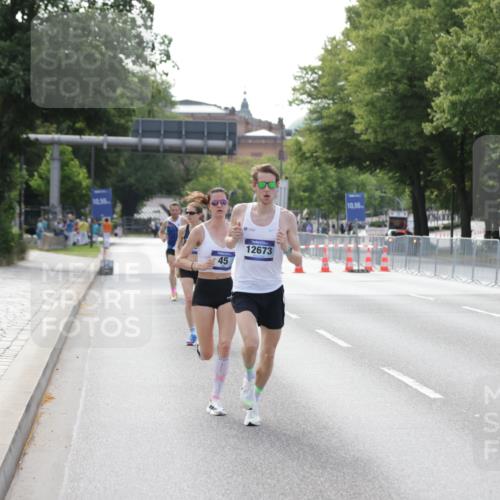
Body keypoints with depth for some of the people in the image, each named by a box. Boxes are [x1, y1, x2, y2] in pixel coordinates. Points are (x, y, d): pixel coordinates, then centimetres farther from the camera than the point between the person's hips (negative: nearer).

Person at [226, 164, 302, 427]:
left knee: (268, 353, 9)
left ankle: (253, 402, 31)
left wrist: (287, 248, -23)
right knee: (251, 343, -24)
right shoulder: (240, 211, -1)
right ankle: (248, 377, 9)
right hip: (244, 290, -1)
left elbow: (298, 260, -2)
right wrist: (234, 237, -8)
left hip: (273, 291, 1)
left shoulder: (286, 217, -3)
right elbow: (229, 243, 15)